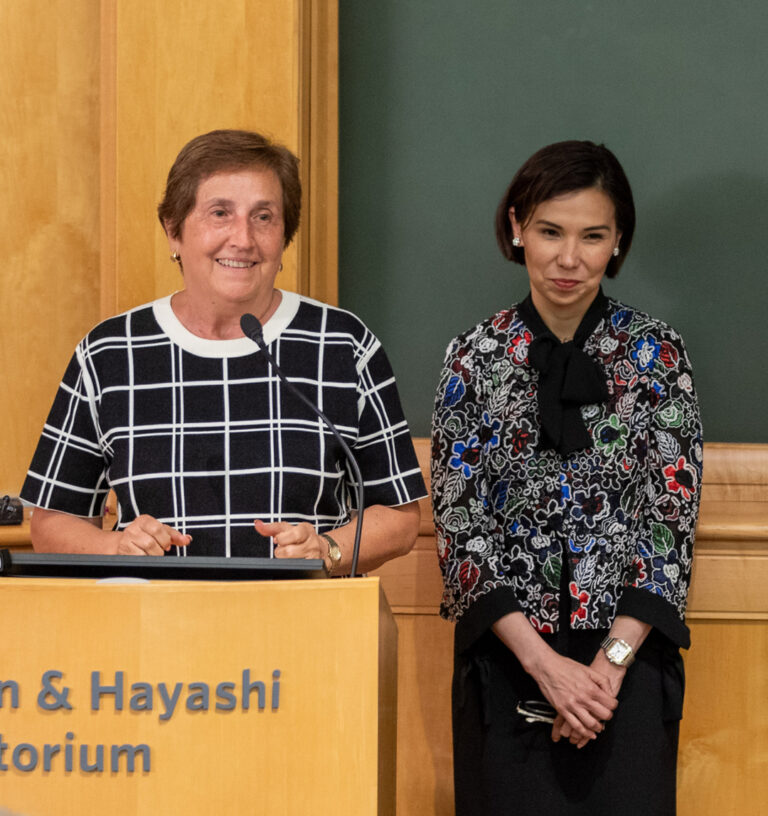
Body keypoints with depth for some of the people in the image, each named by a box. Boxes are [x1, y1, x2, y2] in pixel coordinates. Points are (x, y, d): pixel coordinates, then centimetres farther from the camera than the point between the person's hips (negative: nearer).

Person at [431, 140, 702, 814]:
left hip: (628, 664, 0)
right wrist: (544, 662, -13)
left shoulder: (657, 355, 0)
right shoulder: (475, 359, 1)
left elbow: (672, 522, -4)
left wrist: (610, 663, -14)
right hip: (505, 664, 1)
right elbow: (460, 526, -3)